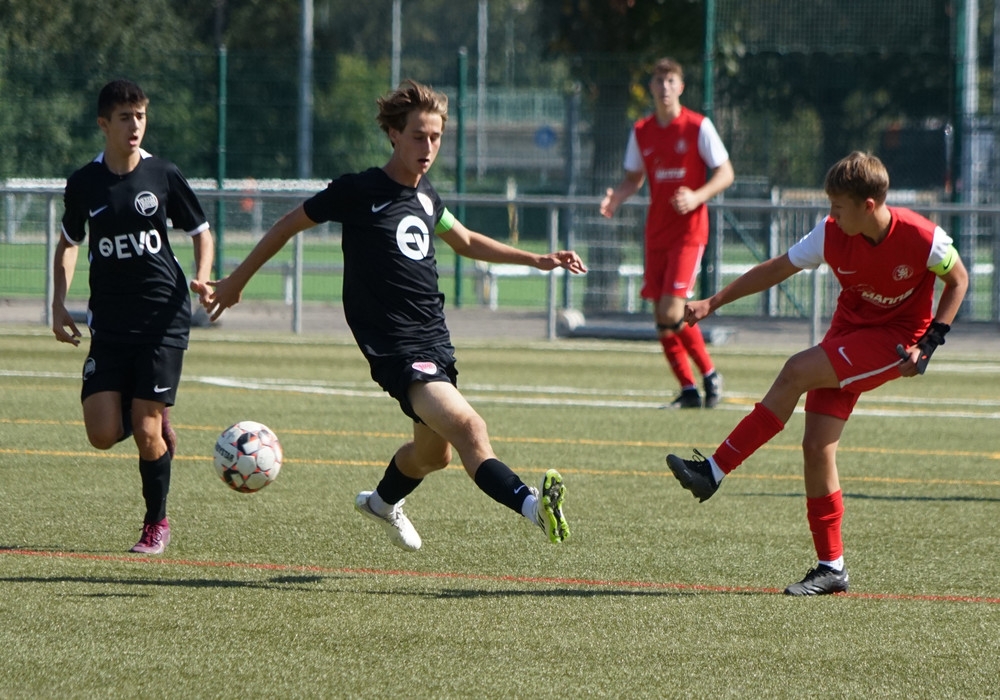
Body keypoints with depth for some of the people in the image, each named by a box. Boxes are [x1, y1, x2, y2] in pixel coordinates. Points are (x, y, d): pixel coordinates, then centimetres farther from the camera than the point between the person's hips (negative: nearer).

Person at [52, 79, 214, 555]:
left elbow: (201, 233, 9)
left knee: (146, 433, -7)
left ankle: (157, 524, 13)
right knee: (103, 435, -9)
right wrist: (59, 303, 6)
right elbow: (69, 243, 18)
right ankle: (156, 424, 26)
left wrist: (202, 279, -9)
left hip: (164, 321, -2)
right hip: (109, 323, 2)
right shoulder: (84, 184, 2)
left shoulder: (164, 176, -3)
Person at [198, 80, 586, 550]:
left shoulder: (425, 195, 11)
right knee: (466, 426, -28)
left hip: (435, 340, 8)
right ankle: (532, 505, -45)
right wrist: (235, 282, 10)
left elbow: (466, 243, 31)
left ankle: (383, 502, 49)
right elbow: (289, 225, 4)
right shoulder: (359, 191, -8)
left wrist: (538, 260, 26)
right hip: (394, 347, -8)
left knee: (434, 452, 20)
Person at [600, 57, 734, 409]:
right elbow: (634, 178, 17)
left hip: (689, 231, -5)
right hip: (656, 232, 5)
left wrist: (697, 197, -20)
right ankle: (688, 390, 11)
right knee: (661, 317, 1)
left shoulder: (698, 127, -6)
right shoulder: (641, 131, 8)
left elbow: (725, 173, -4)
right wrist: (616, 197, -5)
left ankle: (709, 373, 3)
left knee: (672, 311, -16)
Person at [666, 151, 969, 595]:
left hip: (895, 341, -5)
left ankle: (714, 471, -17)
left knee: (798, 372, -25)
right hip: (850, 329, 5)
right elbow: (777, 270, 1)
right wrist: (713, 302, 0)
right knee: (816, 447, -7)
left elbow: (958, 280, -3)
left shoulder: (922, 239, -22)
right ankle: (831, 568, 3)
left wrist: (929, 342, -12)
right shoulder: (831, 235, -11)